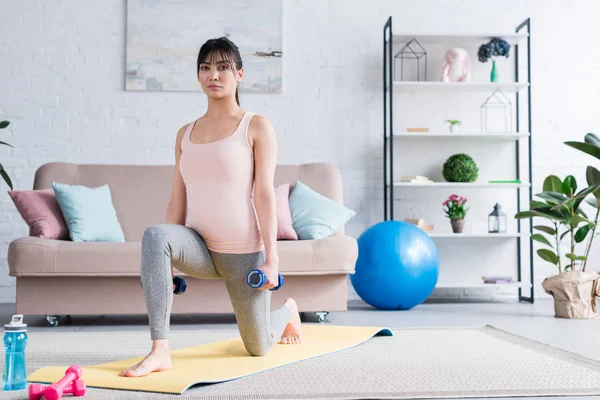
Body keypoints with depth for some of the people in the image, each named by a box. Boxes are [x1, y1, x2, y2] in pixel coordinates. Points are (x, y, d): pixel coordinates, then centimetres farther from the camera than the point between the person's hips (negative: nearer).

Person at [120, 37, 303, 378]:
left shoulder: (257, 126, -3)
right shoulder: (185, 133, 10)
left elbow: (264, 193, -9)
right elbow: (178, 199, 10)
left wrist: (271, 257, -15)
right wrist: (168, 261, 6)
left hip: (244, 251, -3)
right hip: (199, 247, 3)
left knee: (258, 348, 9)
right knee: (154, 235, -32)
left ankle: (287, 310, 46)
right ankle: (160, 351, -29)